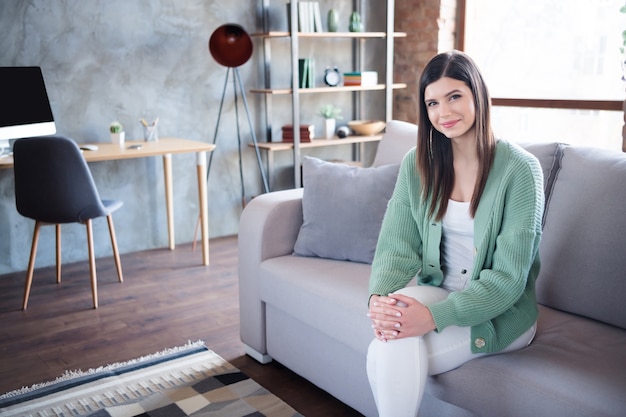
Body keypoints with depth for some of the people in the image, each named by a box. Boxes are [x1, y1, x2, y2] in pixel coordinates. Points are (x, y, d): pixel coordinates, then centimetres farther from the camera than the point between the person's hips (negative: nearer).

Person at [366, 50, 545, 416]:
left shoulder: (520, 169, -13)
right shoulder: (417, 163, 1)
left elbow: (508, 277, -16)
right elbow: (398, 248, -4)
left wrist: (436, 315, -29)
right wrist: (379, 297, -25)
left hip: (500, 313, -3)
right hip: (436, 294, 4)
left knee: (386, 355, -26)